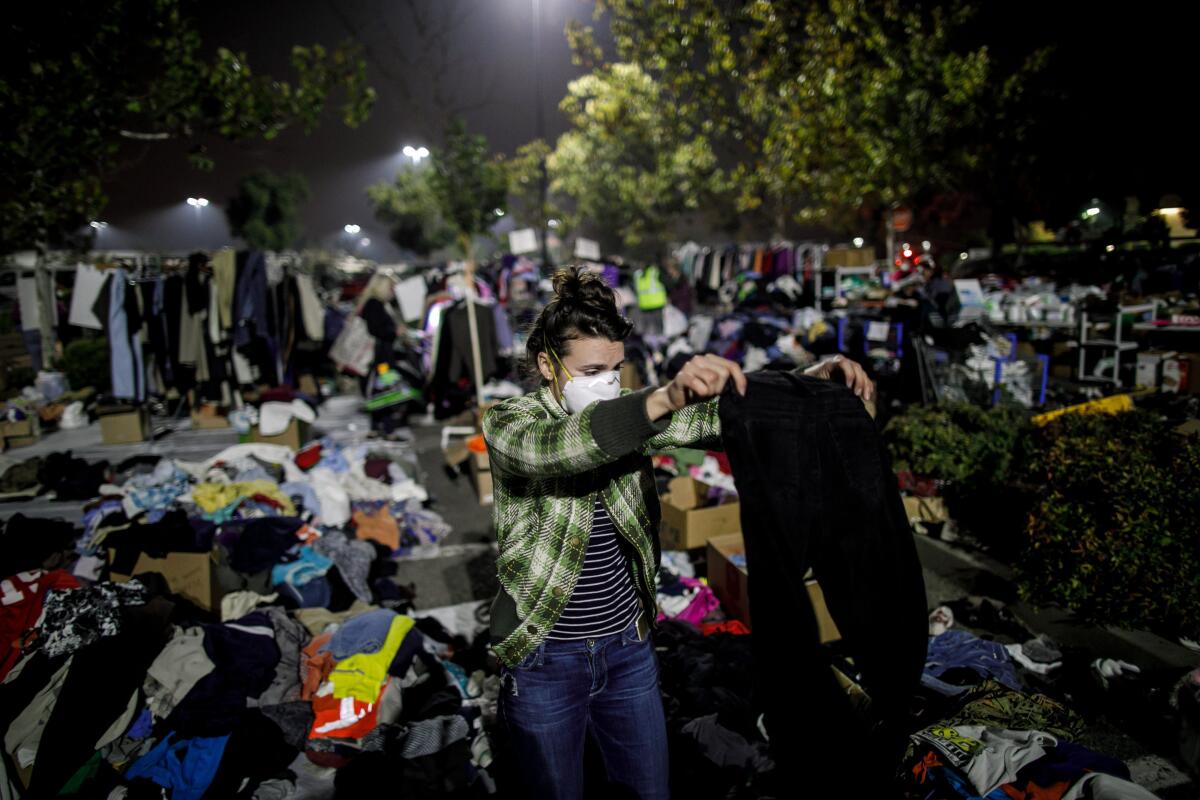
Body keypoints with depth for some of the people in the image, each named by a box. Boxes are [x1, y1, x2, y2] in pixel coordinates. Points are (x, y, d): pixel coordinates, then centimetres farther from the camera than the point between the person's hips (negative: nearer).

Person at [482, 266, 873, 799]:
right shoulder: (509, 423, -14)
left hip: (629, 648, 4)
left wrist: (815, 379, -23)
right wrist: (666, 399, -51)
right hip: (546, 660, -4)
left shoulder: (625, 416, -2)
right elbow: (552, 449, -37)